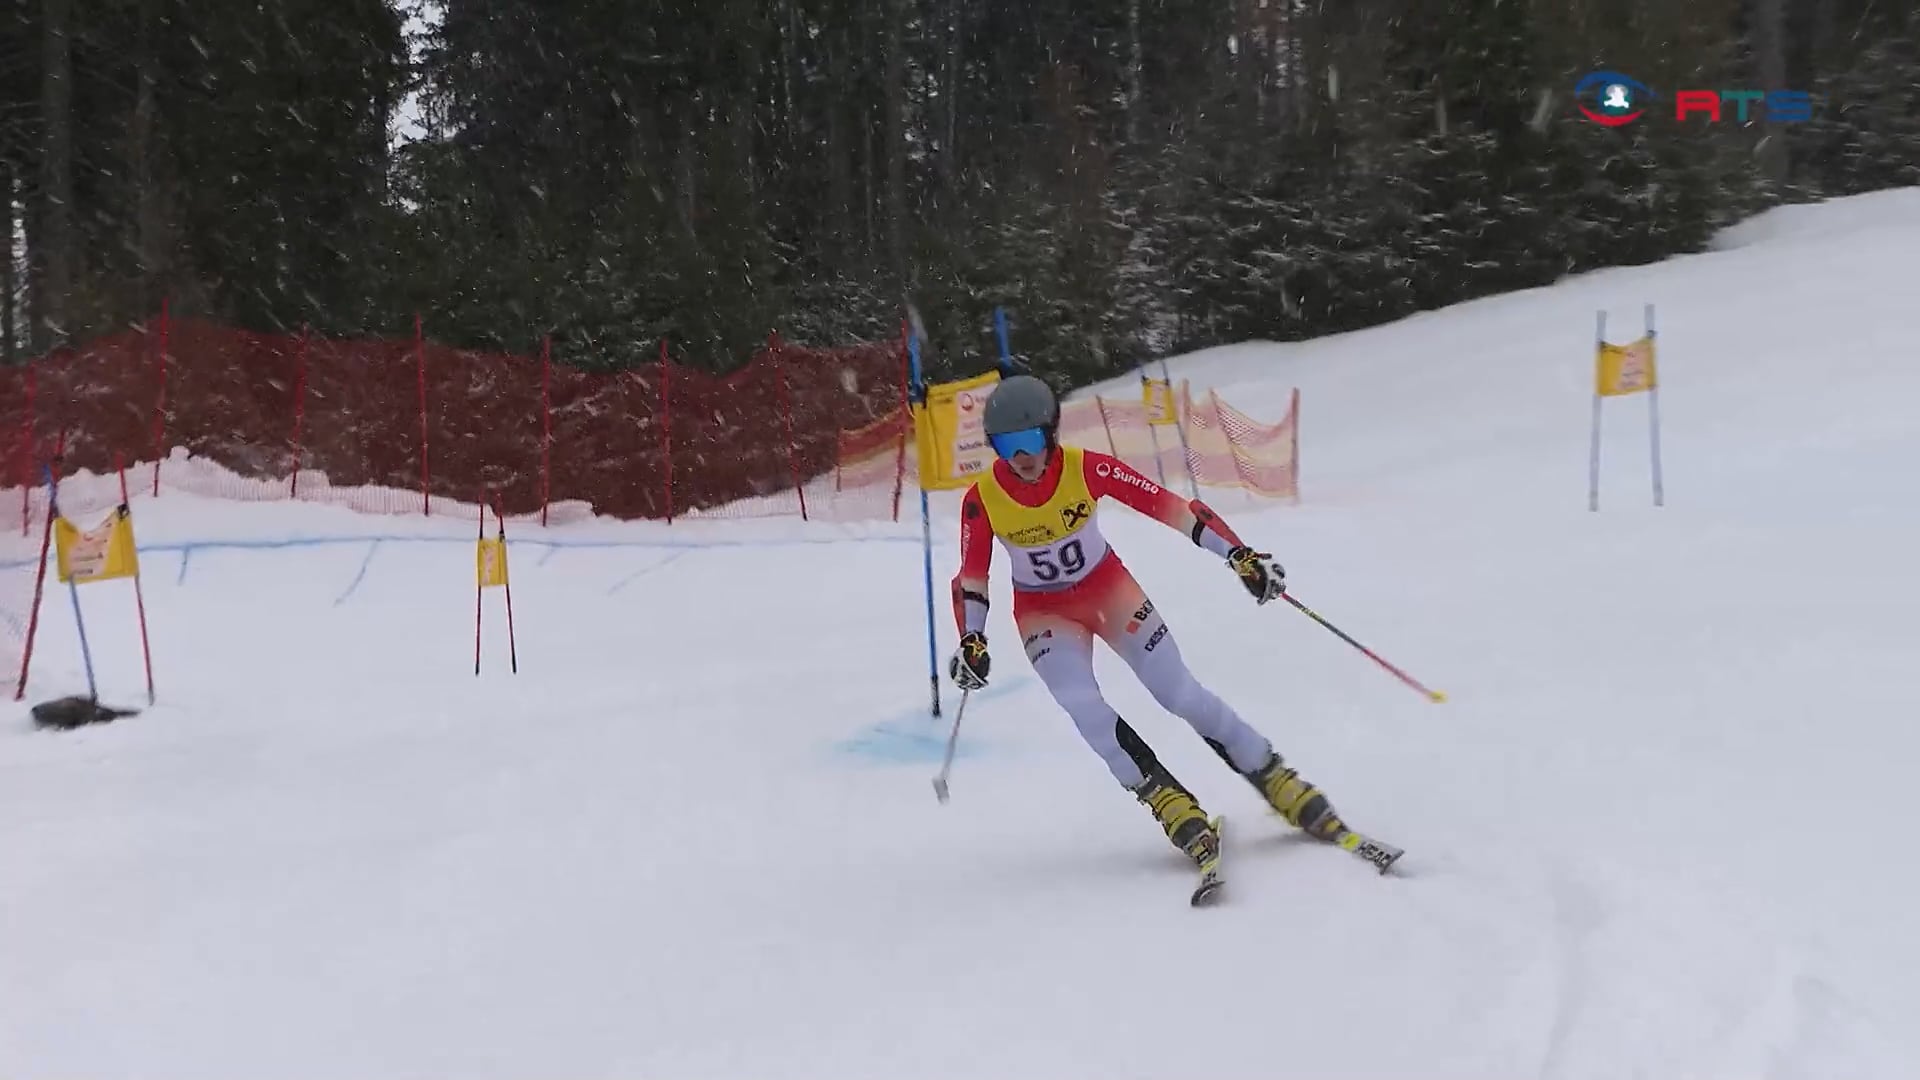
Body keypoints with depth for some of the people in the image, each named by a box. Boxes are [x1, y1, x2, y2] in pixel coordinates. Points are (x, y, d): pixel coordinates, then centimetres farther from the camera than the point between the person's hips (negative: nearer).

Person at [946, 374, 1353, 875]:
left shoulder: (1088, 469, -23)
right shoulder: (982, 500, -20)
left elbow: (1169, 507, -20)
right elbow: (972, 580, -8)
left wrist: (1239, 555, -25)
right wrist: (972, 642, -21)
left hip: (1110, 589, 0)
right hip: (1044, 612, 1)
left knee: (1182, 695, -8)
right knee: (1082, 704, -25)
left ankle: (1280, 785, 5)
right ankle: (1169, 802, -13)